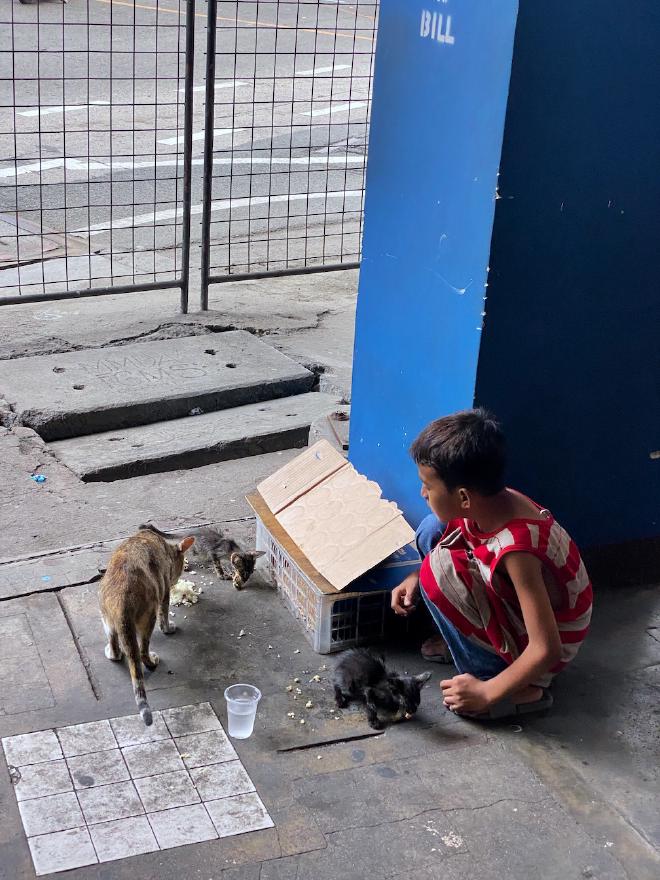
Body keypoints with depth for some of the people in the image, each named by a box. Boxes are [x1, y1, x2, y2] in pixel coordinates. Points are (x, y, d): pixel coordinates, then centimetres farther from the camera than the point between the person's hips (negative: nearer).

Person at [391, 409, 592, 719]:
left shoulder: (516, 549, -36)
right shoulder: (491, 502, -14)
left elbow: (547, 649, -33)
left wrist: (487, 692, -23)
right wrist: (416, 578, -1)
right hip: (514, 606, 8)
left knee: (440, 568, -24)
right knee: (434, 529, -4)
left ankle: (505, 683, -12)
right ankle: (467, 640, 11)